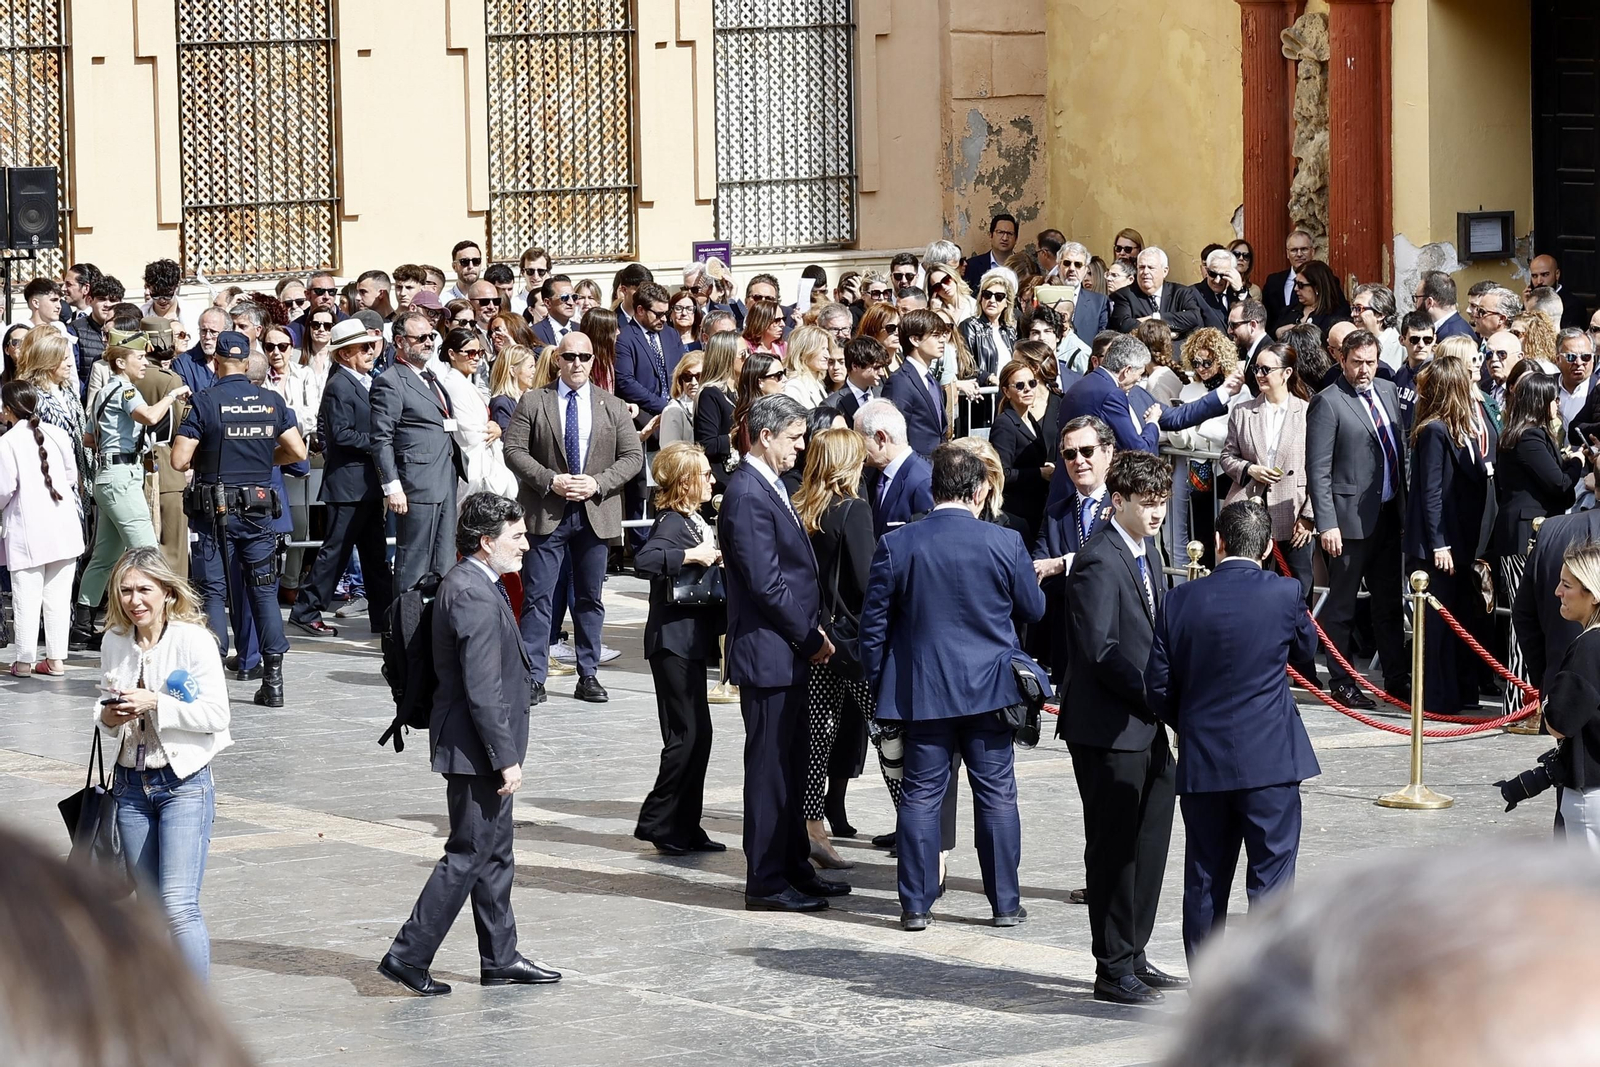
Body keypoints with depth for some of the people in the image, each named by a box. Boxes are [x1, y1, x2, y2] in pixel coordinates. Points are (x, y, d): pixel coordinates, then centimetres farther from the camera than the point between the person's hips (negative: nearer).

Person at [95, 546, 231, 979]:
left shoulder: (194, 639, -9)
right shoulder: (114, 643, 6)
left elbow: (216, 714, -12)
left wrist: (155, 704, -22)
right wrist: (108, 718, -7)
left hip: (184, 784, -6)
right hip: (131, 784, 6)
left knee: (179, 905, -15)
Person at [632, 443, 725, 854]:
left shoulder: (695, 522, 15)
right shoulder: (672, 523, -15)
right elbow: (645, 560, -33)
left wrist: (717, 561, 9)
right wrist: (692, 555, -31)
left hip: (691, 640, 10)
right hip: (673, 640, -10)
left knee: (697, 734, 11)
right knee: (688, 734, -9)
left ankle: (684, 828, 16)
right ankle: (658, 822, -3)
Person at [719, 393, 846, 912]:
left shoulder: (769, 487, 14)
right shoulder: (747, 494, -18)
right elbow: (766, 583, -21)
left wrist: (812, 629, 7)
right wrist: (811, 638, -13)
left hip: (790, 652, 10)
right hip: (768, 654, -10)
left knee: (790, 766, 16)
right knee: (769, 767, -3)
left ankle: (794, 868, 25)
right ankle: (766, 883, 3)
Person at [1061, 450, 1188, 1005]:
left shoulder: (1147, 551, 14)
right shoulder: (1098, 561, -16)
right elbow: (1101, 651, -21)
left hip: (1149, 725, 9)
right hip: (1110, 730, -9)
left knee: (1148, 845, 13)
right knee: (1114, 848, -2)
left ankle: (1134, 957, 23)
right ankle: (1113, 970, 5)